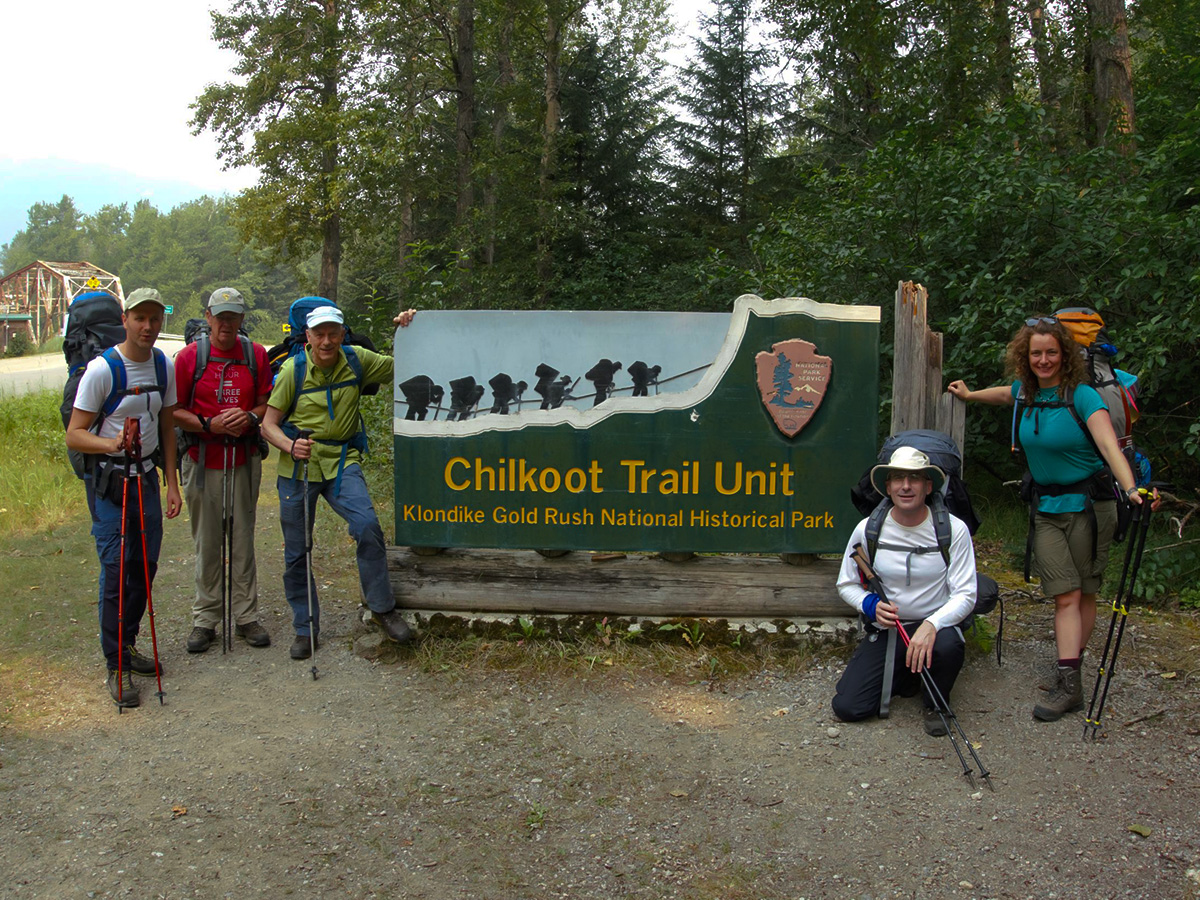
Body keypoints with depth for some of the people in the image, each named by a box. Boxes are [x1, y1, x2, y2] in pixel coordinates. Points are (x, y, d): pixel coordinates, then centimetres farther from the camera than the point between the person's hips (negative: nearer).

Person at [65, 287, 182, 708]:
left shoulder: (164, 365, 3)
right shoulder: (102, 369, -15)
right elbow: (74, 435, -14)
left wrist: (171, 483, 10)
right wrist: (111, 443, -33)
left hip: (146, 475, 6)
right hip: (107, 479, -6)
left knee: (146, 566, 10)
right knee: (116, 569, -8)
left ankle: (127, 642, 28)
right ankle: (118, 667, 0)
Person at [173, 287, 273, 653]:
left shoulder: (256, 354, 5)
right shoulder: (190, 356, -2)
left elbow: (266, 403, 11)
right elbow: (174, 411, -2)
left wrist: (249, 418, -10)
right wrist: (210, 425, -16)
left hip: (245, 461, 2)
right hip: (203, 461, -2)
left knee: (243, 540, 8)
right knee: (207, 543, 5)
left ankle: (246, 616, 17)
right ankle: (205, 619, 15)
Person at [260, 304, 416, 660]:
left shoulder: (357, 360, 1)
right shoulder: (293, 370, -5)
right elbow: (269, 424, -3)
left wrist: (404, 331, -4)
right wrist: (291, 446, -23)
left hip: (342, 461, 0)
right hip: (298, 467, 0)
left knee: (367, 526, -23)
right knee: (296, 551, 5)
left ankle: (382, 608, -7)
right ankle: (306, 629, 21)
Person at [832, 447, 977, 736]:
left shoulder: (953, 529, -10)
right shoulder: (868, 530, -5)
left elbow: (965, 595, -11)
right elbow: (846, 584, 6)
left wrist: (932, 625, -31)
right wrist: (870, 605, -16)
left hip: (933, 626, -2)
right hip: (884, 630, 2)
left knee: (947, 645, -39)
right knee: (847, 707, -13)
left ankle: (936, 703, -3)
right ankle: (902, 675, 20)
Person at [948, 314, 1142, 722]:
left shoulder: (1081, 395, -15)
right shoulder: (1028, 391, 4)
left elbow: (1109, 445, -28)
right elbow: (1007, 394, 30)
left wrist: (1131, 489, -43)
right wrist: (970, 395, 44)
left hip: (1088, 503, -4)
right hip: (1047, 507, 4)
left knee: (1084, 593, 2)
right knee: (1065, 596, -4)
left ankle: (1069, 671, 9)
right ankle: (1068, 684, -7)